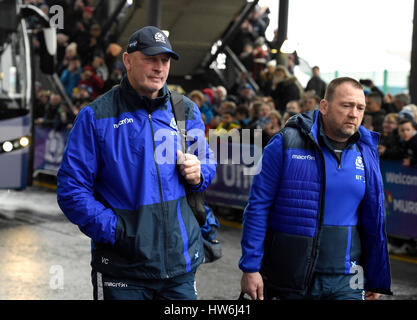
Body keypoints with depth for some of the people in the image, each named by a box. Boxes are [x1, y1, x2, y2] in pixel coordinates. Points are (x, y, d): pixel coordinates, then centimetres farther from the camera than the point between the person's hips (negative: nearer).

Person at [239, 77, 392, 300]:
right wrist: (250, 268, -8)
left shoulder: (366, 154, 6)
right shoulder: (286, 144, -5)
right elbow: (258, 206, -5)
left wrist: (377, 281, 15)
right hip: (285, 280, -2)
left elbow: (374, 221, 12)